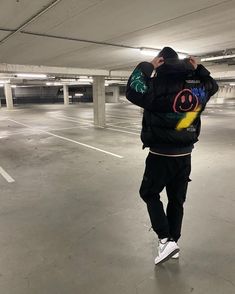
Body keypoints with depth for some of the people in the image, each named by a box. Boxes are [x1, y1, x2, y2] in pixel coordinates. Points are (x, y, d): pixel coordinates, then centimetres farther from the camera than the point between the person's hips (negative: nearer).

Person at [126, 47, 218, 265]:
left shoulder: (159, 85, -16)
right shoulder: (197, 85, 3)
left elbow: (132, 91, -23)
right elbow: (212, 86, 24)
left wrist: (147, 66, -14)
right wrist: (198, 69, 16)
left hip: (161, 155, -5)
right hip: (184, 155, 6)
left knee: (149, 193, 14)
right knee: (177, 200, 16)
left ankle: (165, 240, 8)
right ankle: (173, 241, 31)